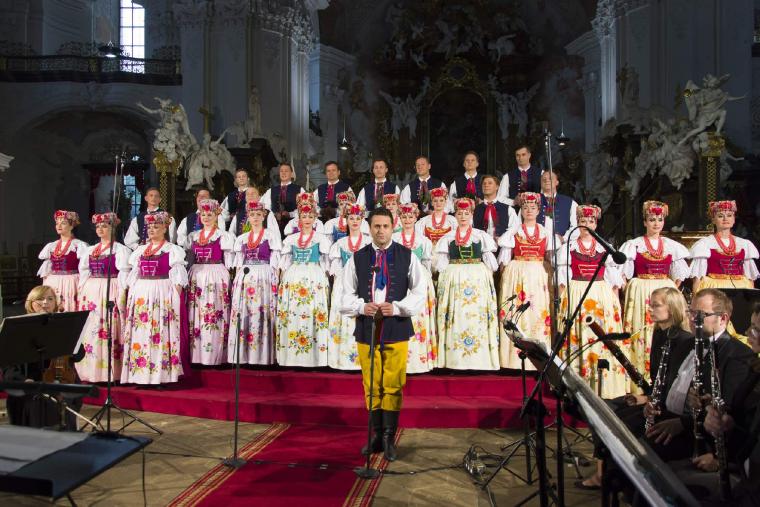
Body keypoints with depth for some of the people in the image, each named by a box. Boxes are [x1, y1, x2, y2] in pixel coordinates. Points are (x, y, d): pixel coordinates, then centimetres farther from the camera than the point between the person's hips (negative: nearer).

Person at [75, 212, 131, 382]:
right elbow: (83, 272, 17)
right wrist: (82, 292, 8)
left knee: (108, 330, -7)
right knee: (89, 330, 4)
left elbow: (123, 273, -8)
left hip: (110, 292, -6)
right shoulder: (90, 250, 17)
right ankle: (91, 371, 11)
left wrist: (121, 296, -14)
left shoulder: (120, 249, -1)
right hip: (90, 293, 6)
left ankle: (110, 372, -3)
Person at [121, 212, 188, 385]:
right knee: (140, 332, 2)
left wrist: (175, 299, -13)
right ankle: (140, 373, 8)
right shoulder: (140, 251, 18)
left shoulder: (172, 250, 2)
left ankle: (161, 373, -4)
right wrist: (130, 296, 10)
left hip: (163, 295, -5)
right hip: (140, 295, 5)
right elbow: (133, 277, 20)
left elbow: (177, 279, -3)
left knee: (161, 332, -8)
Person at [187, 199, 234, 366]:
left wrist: (227, 281, -5)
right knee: (196, 316, 1)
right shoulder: (192, 237, 15)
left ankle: (214, 356, -1)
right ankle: (196, 356, 7)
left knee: (215, 319, -7)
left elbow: (229, 262, 1)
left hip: (217, 278, -4)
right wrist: (188, 278, 10)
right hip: (196, 278, 4)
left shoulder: (224, 236, 3)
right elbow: (189, 261, 18)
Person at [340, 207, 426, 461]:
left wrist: (396, 307, -14)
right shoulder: (357, 258, 7)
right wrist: (362, 306, -13)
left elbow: (419, 294, 2)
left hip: (397, 329, -1)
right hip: (366, 329, 2)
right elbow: (346, 296, 7)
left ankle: (389, 438, 13)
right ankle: (378, 436, 23)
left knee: (393, 386, 0)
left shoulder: (408, 257, 3)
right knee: (371, 386, 8)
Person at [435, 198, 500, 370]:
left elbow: (490, 263, 8)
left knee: (477, 315, -5)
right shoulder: (448, 237, 10)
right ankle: (455, 359, 2)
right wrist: (444, 282, 0)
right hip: (453, 281, 1)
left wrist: (487, 279, -1)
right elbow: (441, 264, 10)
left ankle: (479, 359, 1)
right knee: (456, 316, -3)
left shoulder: (481, 236, 8)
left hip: (478, 281, -1)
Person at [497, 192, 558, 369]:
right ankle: (515, 358, -1)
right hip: (516, 276, -1)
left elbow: (552, 257, 11)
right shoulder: (513, 231, 9)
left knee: (538, 314, -3)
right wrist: (505, 273, -4)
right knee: (516, 313, -6)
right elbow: (504, 259, 7)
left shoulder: (546, 231, 13)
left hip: (539, 277, 1)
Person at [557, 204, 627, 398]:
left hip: (602, 297, 1)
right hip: (576, 296, -1)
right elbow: (562, 276, 3)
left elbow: (614, 277, 10)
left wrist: (613, 299, -1)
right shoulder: (568, 247, 9)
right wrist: (564, 298, -7)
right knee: (577, 336, -4)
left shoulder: (605, 248, 12)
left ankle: (603, 384, 4)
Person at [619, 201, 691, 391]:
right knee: (641, 334, -5)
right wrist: (632, 290, -6)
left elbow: (678, 276, 14)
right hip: (640, 295, -2)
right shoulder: (633, 245, 3)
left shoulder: (673, 246, 10)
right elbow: (625, 274, 2)